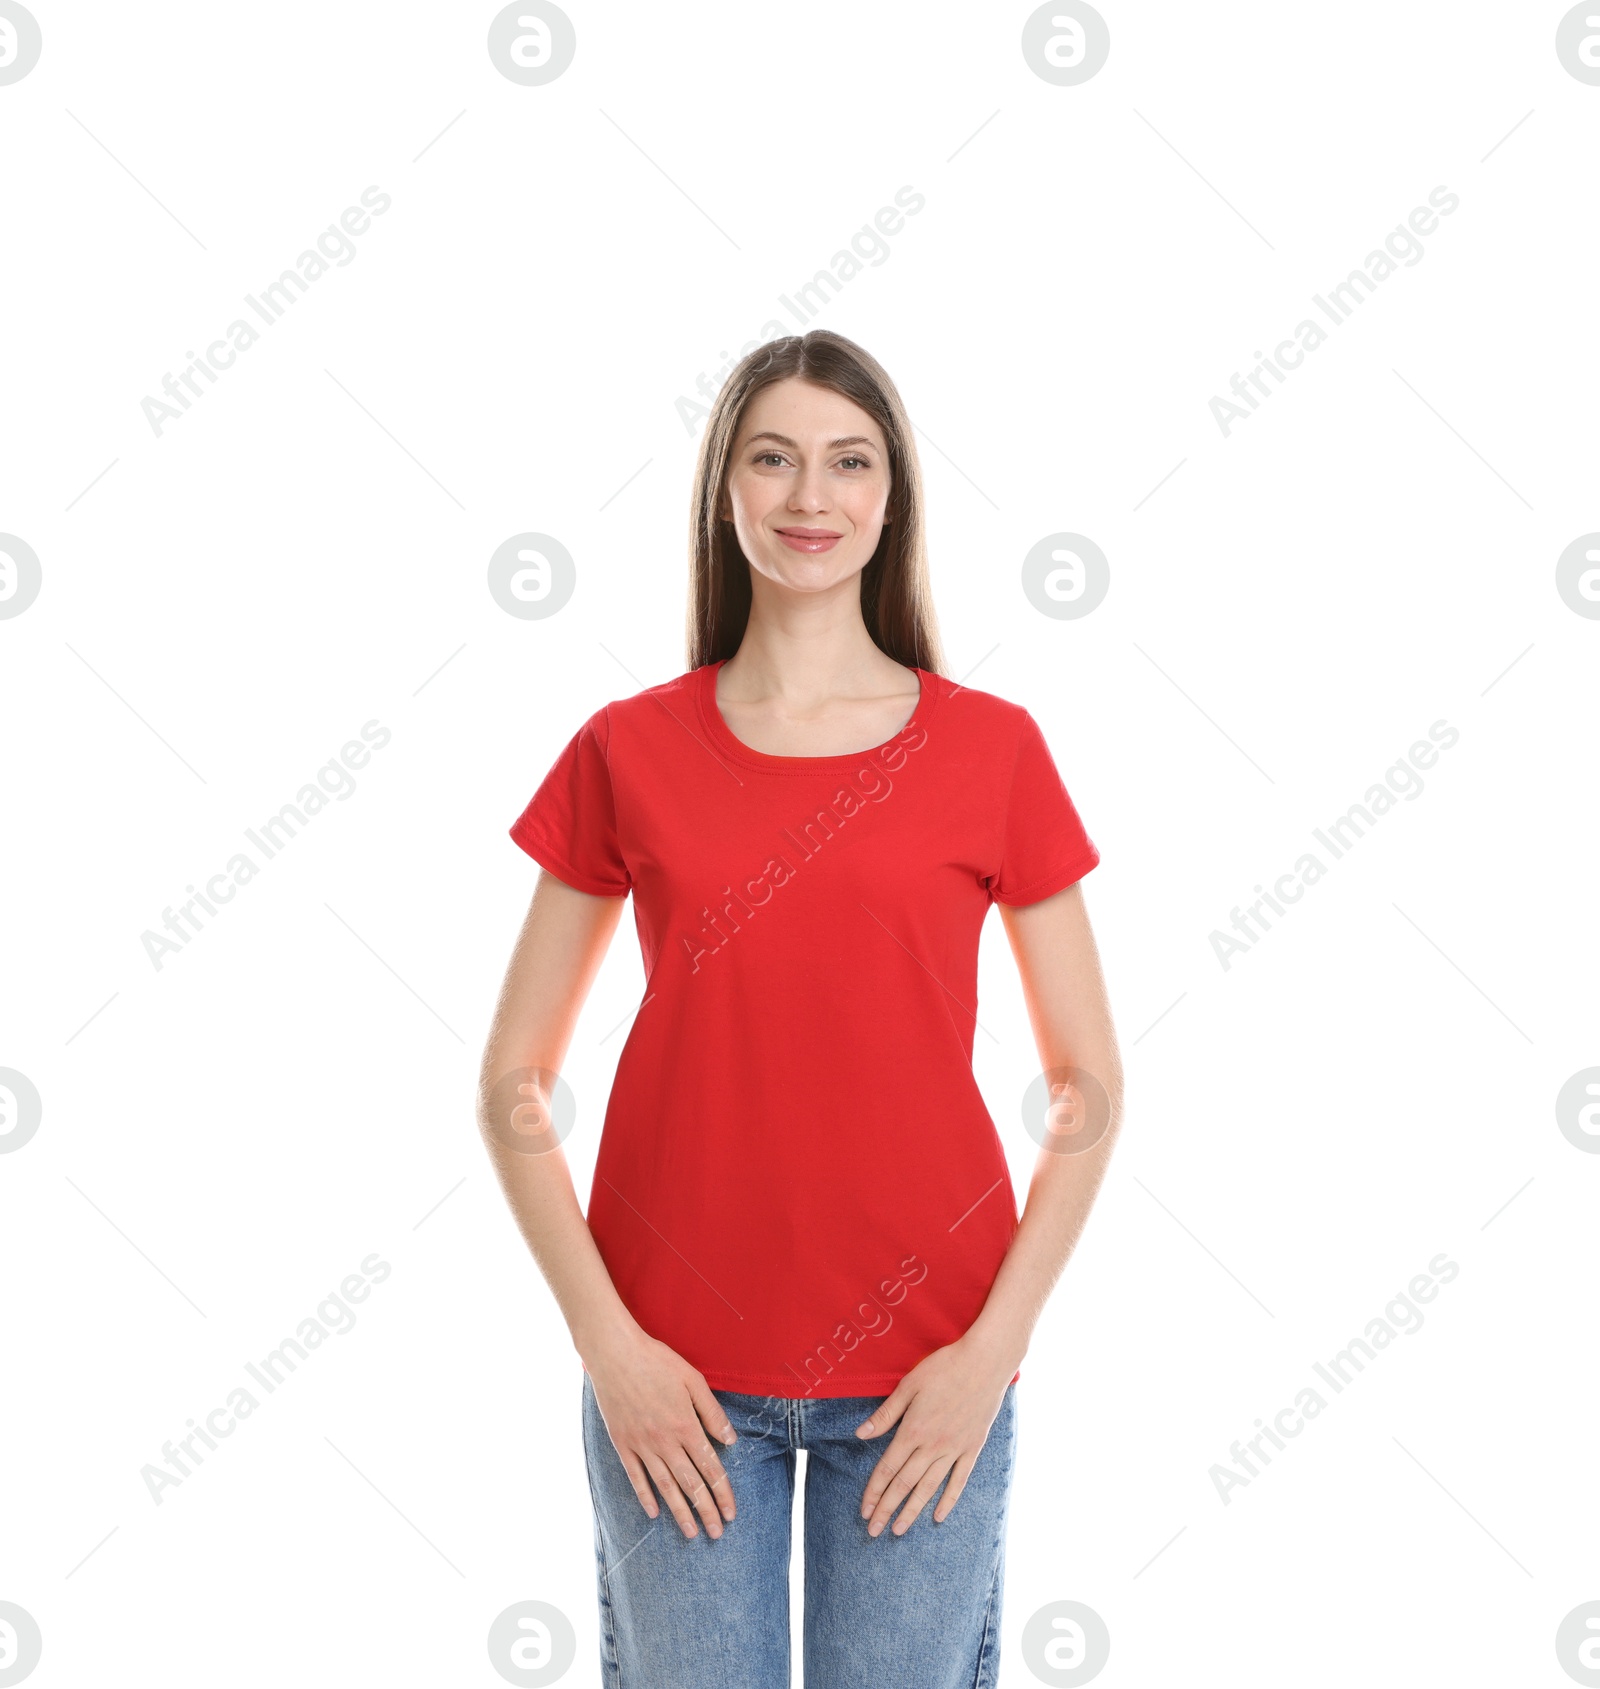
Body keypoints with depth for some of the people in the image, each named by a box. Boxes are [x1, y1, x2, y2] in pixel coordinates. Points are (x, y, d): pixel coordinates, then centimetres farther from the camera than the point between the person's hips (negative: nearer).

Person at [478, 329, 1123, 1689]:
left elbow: (1088, 1087, 2)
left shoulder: (992, 748, 0)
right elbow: (514, 1084, 3)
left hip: (923, 1371, 0)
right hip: (679, 1376, 0)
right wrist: (604, 1338, -6)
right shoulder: (628, 751, 1)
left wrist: (996, 1345, -6)